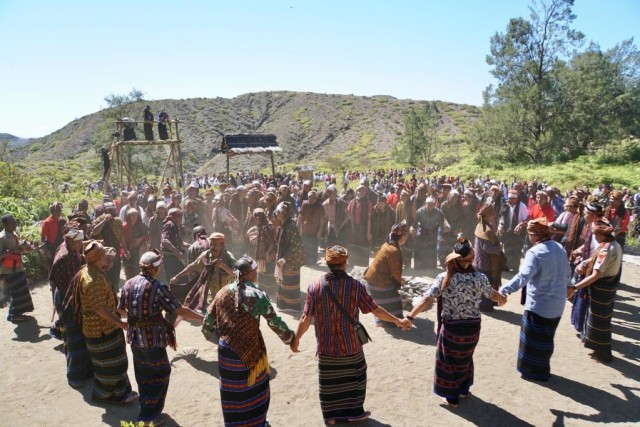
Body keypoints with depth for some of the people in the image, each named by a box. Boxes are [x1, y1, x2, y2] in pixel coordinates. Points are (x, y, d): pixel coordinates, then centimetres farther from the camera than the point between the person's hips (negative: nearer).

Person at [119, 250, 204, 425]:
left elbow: (121, 309, 13)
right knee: (159, 375, 9)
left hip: (134, 338, 7)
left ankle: (146, 408, 38)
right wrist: (202, 317, -13)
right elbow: (181, 310, -21)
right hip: (153, 339, -7)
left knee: (143, 375, 23)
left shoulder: (128, 284, -2)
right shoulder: (158, 287, -21)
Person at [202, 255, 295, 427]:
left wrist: (208, 334, 27)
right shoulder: (257, 294, -15)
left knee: (232, 390, 19)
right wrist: (289, 338, 2)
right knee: (255, 388, 18)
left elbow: (208, 318, 7)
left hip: (226, 350, 4)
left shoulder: (223, 292, -2)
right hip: (250, 350, -4)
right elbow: (274, 322, -13)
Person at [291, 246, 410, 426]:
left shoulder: (315, 287, -11)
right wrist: (398, 321, 8)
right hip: (350, 345, -1)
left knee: (329, 381, 18)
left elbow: (306, 318, -8)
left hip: (326, 346, 1)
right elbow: (376, 310, -7)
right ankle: (354, 412, 35)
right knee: (355, 377, 22)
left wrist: (296, 338, 8)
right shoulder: (355, 286, -14)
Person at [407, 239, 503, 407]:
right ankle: (464, 388, 45)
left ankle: (452, 397, 29)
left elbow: (426, 300, -21)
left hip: (451, 328, -3)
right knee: (465, 358, 27)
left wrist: (410, 316, -16)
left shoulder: (444, 278, -16)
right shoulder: (480, 278, -9)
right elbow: (494, 296, 10)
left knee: (449, 361, 17)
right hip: (472, 328, 3)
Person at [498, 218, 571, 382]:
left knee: (533, 339, 9)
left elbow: (523, 276, -37)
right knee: (546, 338, 22)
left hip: (539, 304, -8)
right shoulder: (560, 248, 3)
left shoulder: (535, 252, -23)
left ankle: (533, 370, 21)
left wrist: (504, 290, -43)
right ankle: (542, 369, 36)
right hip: (557, 303, 8)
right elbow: (566, 274, 16)